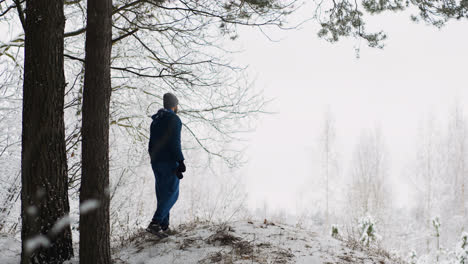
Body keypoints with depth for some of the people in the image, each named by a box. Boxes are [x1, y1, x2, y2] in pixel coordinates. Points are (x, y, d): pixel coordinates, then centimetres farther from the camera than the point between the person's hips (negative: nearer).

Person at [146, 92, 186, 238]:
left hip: (156, 162, 8)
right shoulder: (174, 119, -9)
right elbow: (175, 143, -17)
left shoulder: (155, 121, 16)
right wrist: (180, 162, -16)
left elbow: (151, 145, 17)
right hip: (170, 161, -8)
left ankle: (164, 226, 10)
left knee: (162, 194, 11)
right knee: (172, 193, -6)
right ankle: (155, 223, -18)